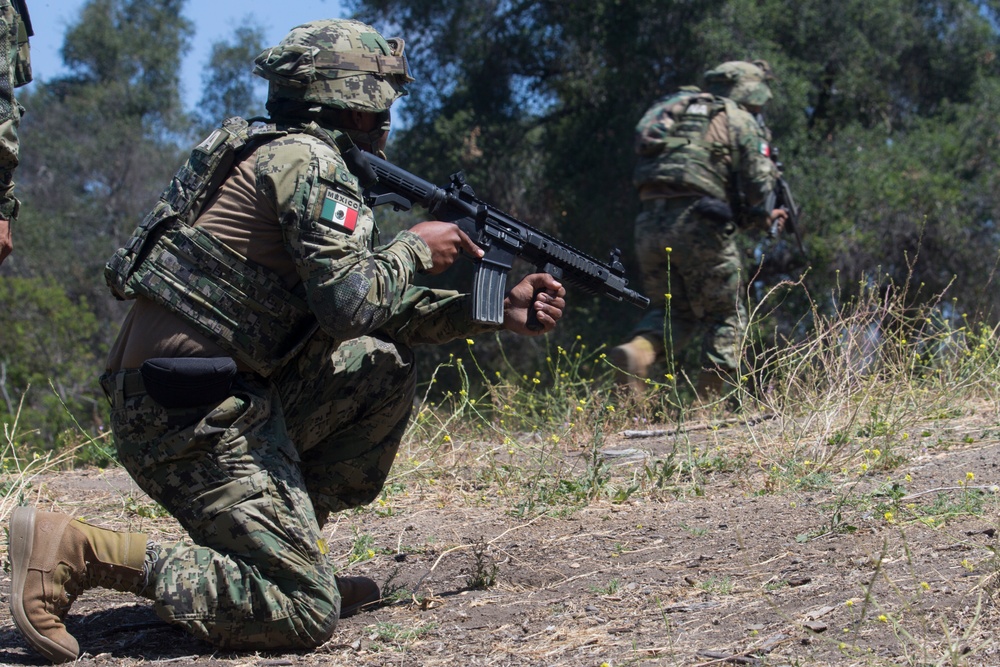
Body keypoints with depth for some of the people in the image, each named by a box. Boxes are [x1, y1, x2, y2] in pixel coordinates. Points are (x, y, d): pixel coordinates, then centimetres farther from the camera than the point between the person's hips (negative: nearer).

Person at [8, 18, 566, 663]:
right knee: (307, 614, -9)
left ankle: (290, 549, 16)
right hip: (191, 416, -10)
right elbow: (350, 303, -21)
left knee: (385, 364, 18)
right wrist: (414, 249, -1)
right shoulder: (307, 159, -10)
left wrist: (494, 310, 18)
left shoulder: (275, 152, 20)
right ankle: (76, 551, -12)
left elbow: (368, 312, 22)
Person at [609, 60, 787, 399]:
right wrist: (765, 216, 21)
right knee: (725, 318, 8)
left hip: (649, 223, 6)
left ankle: (638, 351, -12)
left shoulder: (679, 109, 28)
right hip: (696, 224, -6)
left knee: (673, 309, 18)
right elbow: (757, 189, -2)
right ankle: (707, 406, -1)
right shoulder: (740, 121, 7)